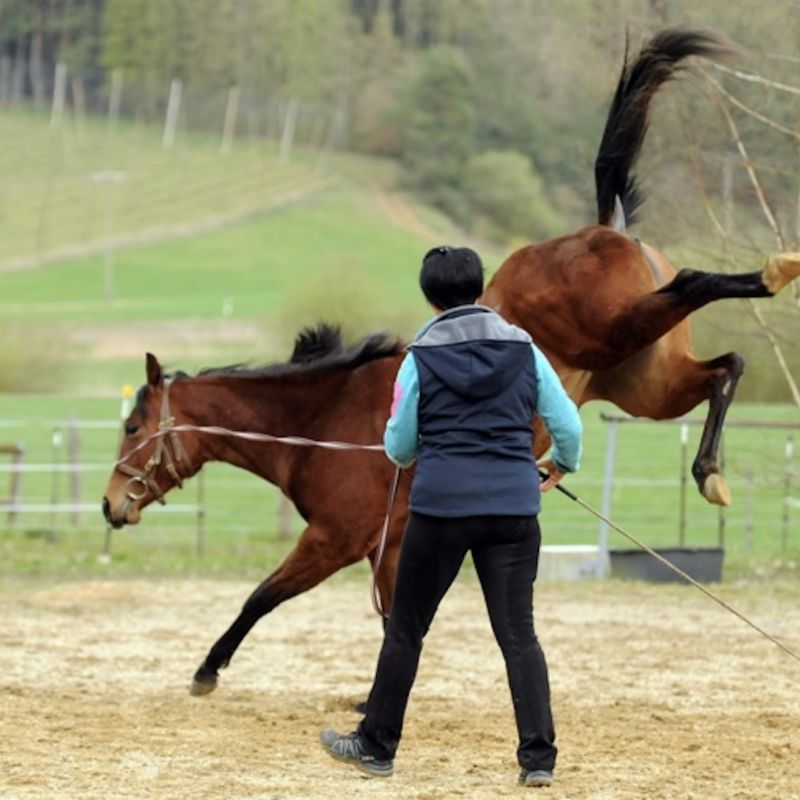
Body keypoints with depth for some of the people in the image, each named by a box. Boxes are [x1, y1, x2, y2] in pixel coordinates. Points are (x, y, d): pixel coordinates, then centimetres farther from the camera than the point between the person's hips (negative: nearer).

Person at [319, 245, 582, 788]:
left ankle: (376, 747, 20)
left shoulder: (422, 357, -1)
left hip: (441, 505, -2)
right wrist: (563, 465, 26)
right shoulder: (523, 349, 3)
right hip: (514, 509, 2)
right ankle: (539, 758, -3)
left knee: (406, 629, 11)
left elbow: (398, 447, 4)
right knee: (519, 635, 4)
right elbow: (567, 426, 4)